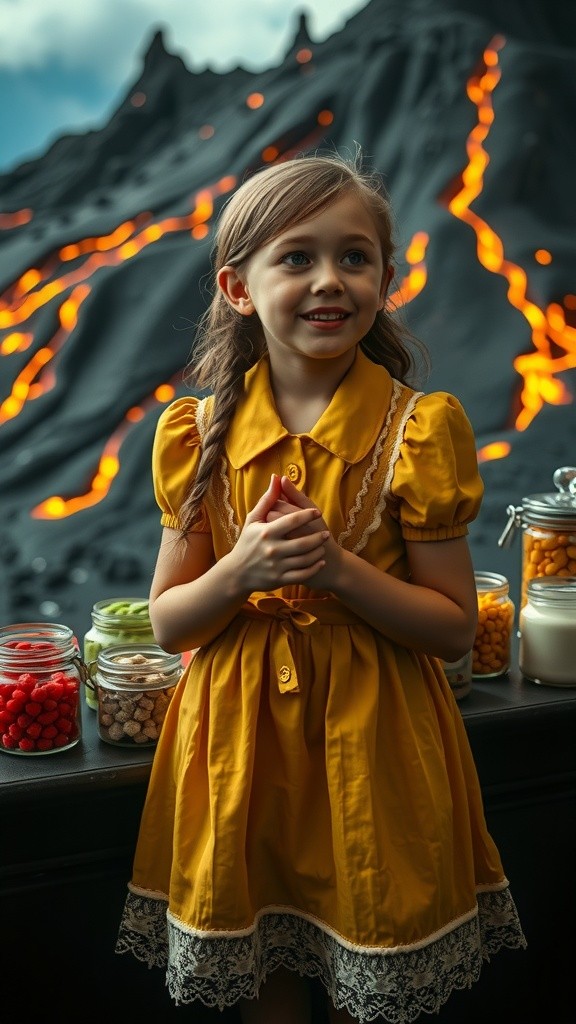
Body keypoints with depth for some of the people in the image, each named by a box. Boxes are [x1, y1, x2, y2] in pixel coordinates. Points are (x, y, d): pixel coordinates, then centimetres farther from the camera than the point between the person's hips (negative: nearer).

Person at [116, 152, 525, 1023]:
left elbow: (456, 629, -7)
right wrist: (240, 572, -19)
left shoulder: (417, 430, -9)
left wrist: (339, 567, -23)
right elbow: (168, 625, 1)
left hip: (372, 742, -2)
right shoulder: (200, 433, -3)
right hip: (238, 738, 2)